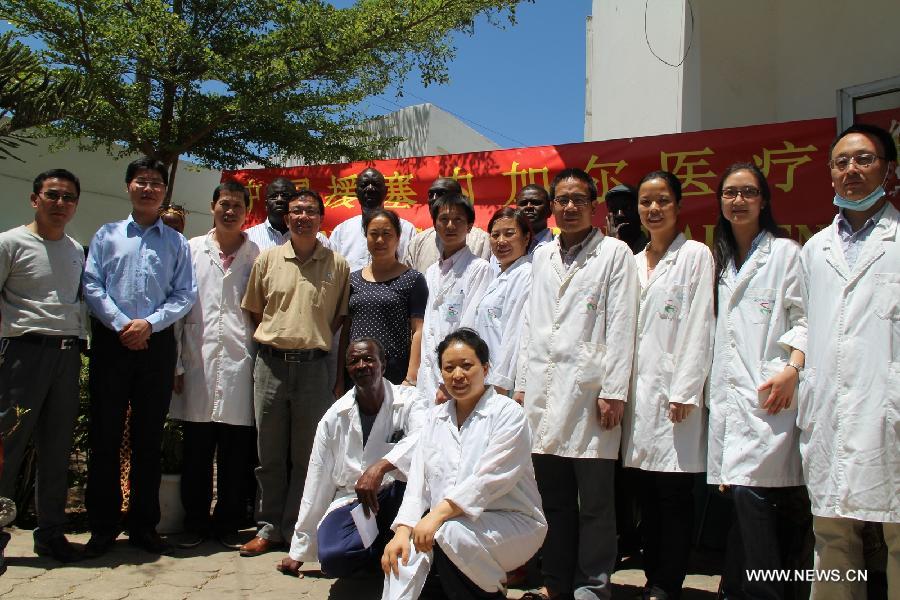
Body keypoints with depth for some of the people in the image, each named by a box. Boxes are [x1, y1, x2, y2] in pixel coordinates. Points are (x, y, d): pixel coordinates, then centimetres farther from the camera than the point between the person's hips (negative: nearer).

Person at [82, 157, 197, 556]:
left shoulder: (176, 242, 10)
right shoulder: (107, 235, 10)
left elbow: (185, 294, 3)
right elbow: (91, 286, 2)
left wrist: (149, 323, -10)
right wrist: (121, 325, -10)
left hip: (157, 342, 0)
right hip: (111, 342, 0)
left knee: (149, 436, 6)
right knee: (105, 433, 2)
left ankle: (143, 525, 16)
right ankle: (102, 526, 12)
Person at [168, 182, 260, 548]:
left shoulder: (257, 255, 7)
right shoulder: (192, 250, 11)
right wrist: (176, 363, 2)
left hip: (240, 366, -1)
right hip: (198, 363, 1)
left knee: (235, 453, 4)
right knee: (196, 451, 7)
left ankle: (227, 524, 18)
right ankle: (195, 522, 20)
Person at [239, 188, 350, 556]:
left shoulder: (337, 265, 4)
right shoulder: (267, 259, 8)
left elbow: (341, 317, 9)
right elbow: (254, 311, 14)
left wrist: (314, 339, 2)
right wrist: (276, 339, 7)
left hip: (313, 365, -1)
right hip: (271, 364, 2)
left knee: (306, 454, 4)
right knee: (270, 453, 8)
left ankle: (296, 530, 15)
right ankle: (269, 527, 19)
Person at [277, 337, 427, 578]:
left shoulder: (407, 400, -7)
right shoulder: (335, 416, -1)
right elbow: (317, 481, 3)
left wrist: (381, 467, -42)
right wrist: (298, 551, 7)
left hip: (397, 496, -1)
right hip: (351, 500, 1)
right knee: (332, 558, -28)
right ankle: (389, 549, 2)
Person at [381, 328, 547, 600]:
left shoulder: (508, 413, -6)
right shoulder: (435, 417, 13)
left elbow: (488, 479, -17)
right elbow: (419, 478, 4)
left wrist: (438, 515, -24)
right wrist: (402, 530, -11)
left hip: (511, 522, -3)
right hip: (448, 522, 4)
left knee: (446, 534, -31)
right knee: (407, 547, -26)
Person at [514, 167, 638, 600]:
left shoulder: (614, 253, 2)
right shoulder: (542, 256, 17)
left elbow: (620, 325, -5)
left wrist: (614, 392, -11)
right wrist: (522, 384, 11)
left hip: (588, 391, -4)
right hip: (544, 392, 5)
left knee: (595, 498, 1)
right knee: (553, 496, 11)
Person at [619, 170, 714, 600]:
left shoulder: (695, 255, -1)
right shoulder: (634, 262, 16)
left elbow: (698, 327, -8)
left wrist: (685, 392, -14)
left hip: (674, 388, -5)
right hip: (638, 388, 6)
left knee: (674, 493, -1)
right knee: (647, 495, 10)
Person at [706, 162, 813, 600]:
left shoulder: (785, 252, 4)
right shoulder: (720, 260, 20)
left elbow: (804, 319, -4)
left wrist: (792, 369, -18)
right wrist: (705, 385, 14)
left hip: (769, 393, -6)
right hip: (728, 393, 6)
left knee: (749, 490, -16)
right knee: (745, 495, 7)